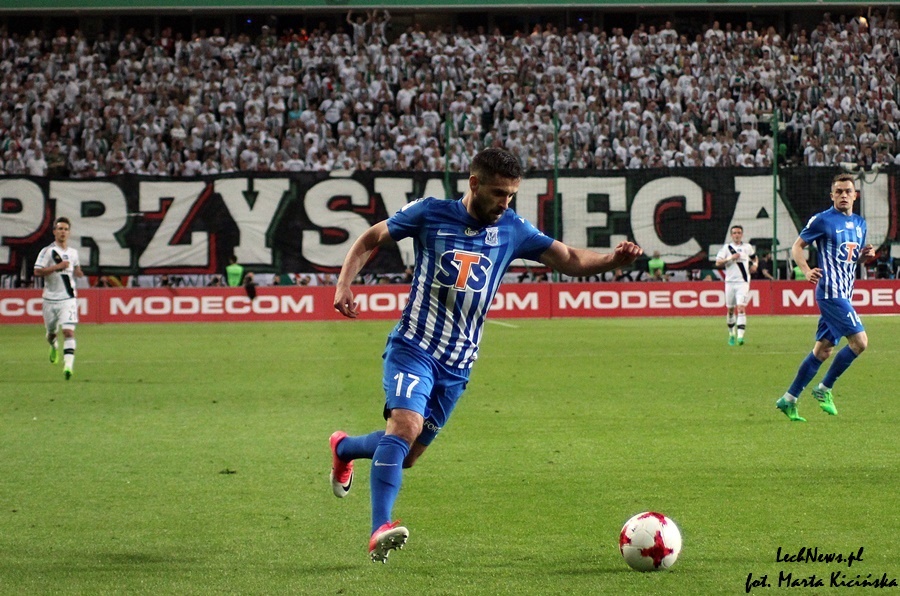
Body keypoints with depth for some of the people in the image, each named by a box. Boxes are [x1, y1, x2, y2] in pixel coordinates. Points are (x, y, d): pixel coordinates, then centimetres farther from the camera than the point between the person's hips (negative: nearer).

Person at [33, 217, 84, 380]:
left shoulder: (73, 252, 10)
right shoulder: (47, 251, -6)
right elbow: (37, 271, -16)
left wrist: (78, 272, 5)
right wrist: (58, 266, -21)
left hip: (68, 298, 1)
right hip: (50, 298, -1)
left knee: (69, 331, -17)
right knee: (51, 332, 16)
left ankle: (68, 365, -23)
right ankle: (53, 346, 52)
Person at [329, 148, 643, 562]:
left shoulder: (512, 230, 4)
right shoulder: (430, 214, -4)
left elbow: (571, 260, 0)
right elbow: (371, 239, 7)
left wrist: (613, 259, -19)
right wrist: (344, 284, -8)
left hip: (457, 365, 5)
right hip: (413, 347, -4)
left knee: (407, 454, 11)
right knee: (406, 424, -28)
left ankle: (343, 449, 43)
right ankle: (380, 531, -34)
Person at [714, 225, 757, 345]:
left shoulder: (748, 247, 11)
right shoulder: (726, 248, 5)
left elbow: (754, 258, 30)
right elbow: (718, 263, -4)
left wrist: (755, 265, 9)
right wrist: (730, 258, -14)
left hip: (743, 282, -1)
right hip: (730, 281, 1)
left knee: (741, 308, -14)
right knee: (730, 309, 8)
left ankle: (740, 336, -22)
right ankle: (731, 334, 25)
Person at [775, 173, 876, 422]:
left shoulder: (860, 223, 15)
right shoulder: (822, 220, -6)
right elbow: (797, 247, -3)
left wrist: (865, 255, 3)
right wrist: (807, 271, -20)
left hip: (844, 294, 8)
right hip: (831, 292, -8)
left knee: (823, 350, 7)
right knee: (860, 341, -14)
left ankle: (789, 399, 13)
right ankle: (824, 389, 0)